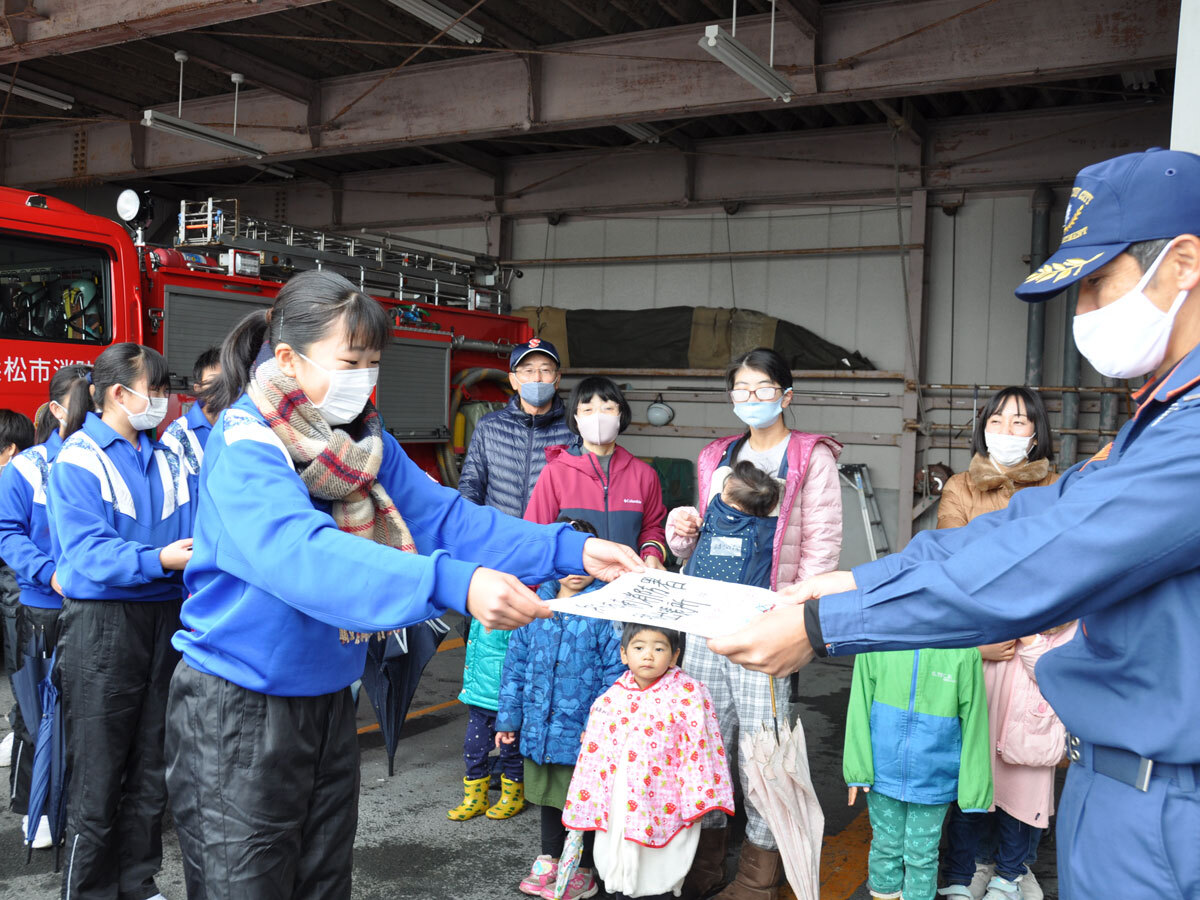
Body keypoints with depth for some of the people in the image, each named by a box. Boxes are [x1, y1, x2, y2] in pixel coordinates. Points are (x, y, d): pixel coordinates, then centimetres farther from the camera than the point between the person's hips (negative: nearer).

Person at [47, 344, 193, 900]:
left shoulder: (166, 462, 11)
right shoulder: (78, 460, -8)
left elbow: (192, 528, 6)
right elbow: (87, 551, -18)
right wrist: (158, 559, -30)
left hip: (164, 619, 6)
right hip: (101, 621, -6)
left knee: (151, 770, 16)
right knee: (98, 777, 2)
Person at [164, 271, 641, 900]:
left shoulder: (364, 442, 1)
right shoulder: (244, 447, -22)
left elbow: (443, 515, -7)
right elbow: (306, 555, -38)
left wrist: (569, 550, -19)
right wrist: (453, 584, -51)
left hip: (329, 702, 7)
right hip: (237, 712, -7)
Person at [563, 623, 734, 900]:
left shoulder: (687, 695, -11)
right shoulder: (610, 700, 0)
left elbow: (698, 746, -11)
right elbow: (594, 753, 7)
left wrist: (696, 801, -13)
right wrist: (584, 807, 8)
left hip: (661, 803, -3)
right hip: (617, 805, 4)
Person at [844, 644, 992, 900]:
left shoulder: (964, 652, -15)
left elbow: (973, 721, -6)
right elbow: (860, 707, -5)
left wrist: (974, 788, 0)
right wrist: (858, 770, -4)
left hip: (934, 780, -1)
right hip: (883, 772, 1)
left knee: (922, 854, 16)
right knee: (885, 845, 20)